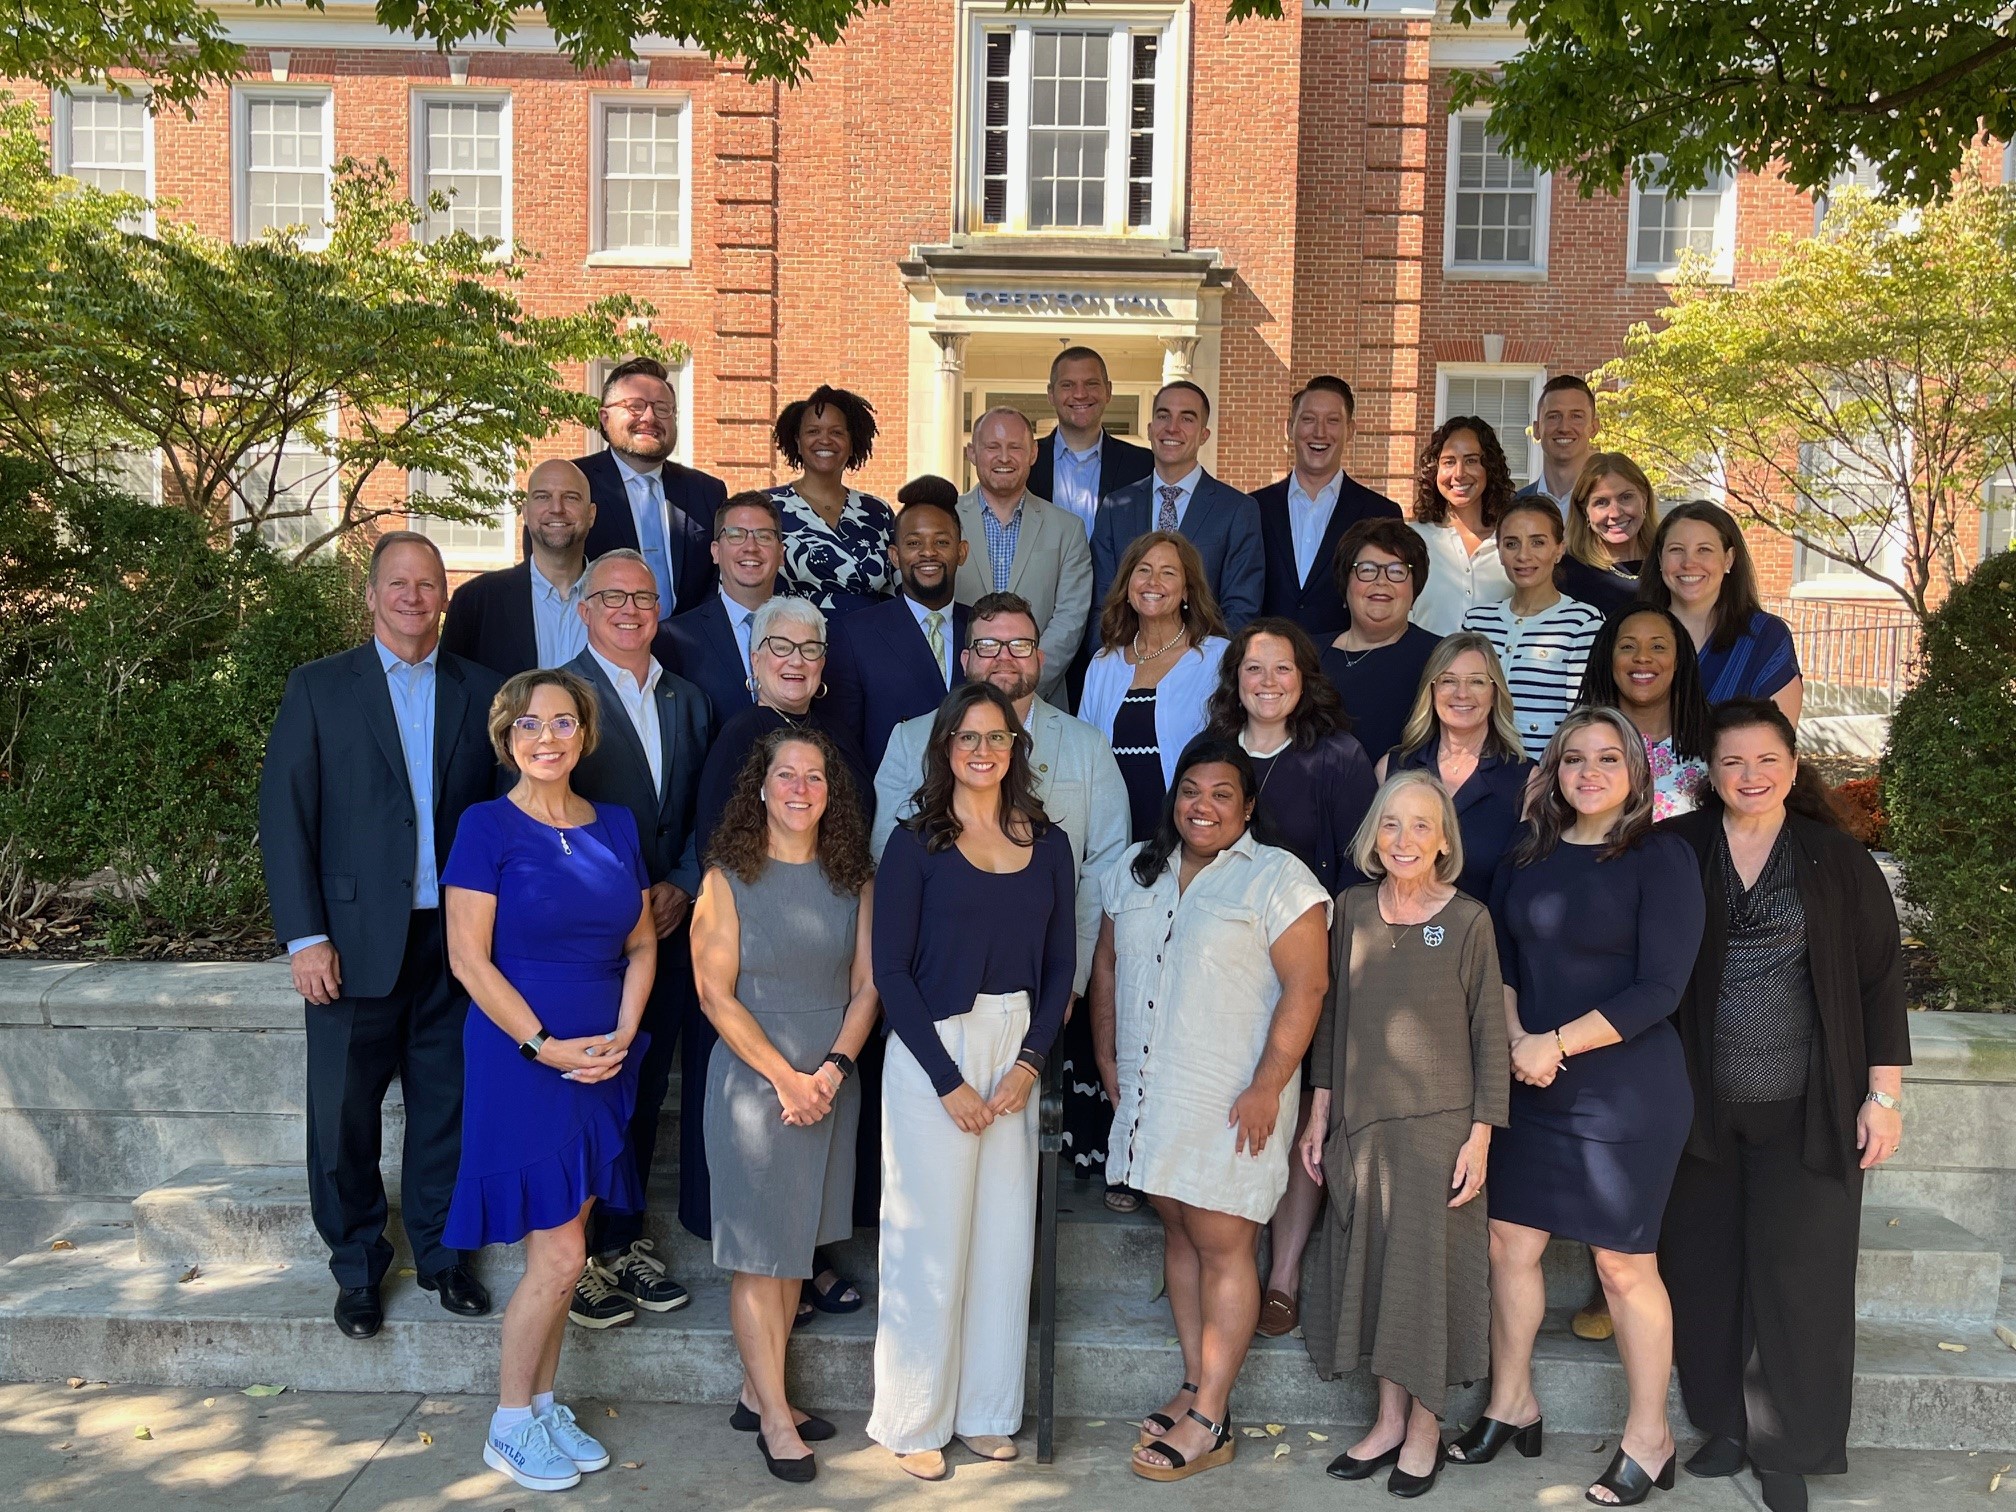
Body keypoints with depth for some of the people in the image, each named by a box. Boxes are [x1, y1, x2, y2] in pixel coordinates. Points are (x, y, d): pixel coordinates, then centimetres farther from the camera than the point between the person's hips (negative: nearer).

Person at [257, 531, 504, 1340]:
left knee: (447, 1106, 11)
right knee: (344, 1114, 7)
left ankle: (442, 1254, 29)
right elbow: (284, 815, -3)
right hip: (356, 940, -1)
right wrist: (304, 936, -10)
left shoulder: (483, 690, 6)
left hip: (457, 937, 1)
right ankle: (356, 1268, 25)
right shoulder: (318, 688, 2)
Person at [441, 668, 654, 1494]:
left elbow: (642, 943, 10)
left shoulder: (616, 826, 7)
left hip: (603, 1062, 5)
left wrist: (621, 1035, -5)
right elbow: (468, 957, -11)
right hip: (520, 1062, -5)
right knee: (558, 1255, -3)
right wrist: (545, 1044, -16)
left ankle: (543, 1406, 28)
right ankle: (510, 1425, 16)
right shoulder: (488, 827, -8)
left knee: (559, 1253, 12)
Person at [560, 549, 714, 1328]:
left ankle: (625, 1242, 28)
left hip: (666, 932, 5)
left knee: (643, 1095, 14)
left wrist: (682, 887, -4)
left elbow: (703, 813, 11)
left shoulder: (689, 701, 12)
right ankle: (578, 1259, 17)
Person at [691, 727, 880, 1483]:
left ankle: (758, 1393, 26)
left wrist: (833, 1067, -12)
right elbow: (716, 996, -9)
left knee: (797, 1245, 11)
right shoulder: (728, 879, -6)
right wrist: (786, 1077, -14)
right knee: (760, 1250, 3)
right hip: (754, 1080, -4)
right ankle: (773, 1416, 14)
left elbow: (866, 984, 2)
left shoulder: (853, 878, 4)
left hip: (830, 1082, 4)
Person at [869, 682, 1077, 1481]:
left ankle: (986, 1409, 25)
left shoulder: (1046, 844, 7)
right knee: (927, 1238, 2)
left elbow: (1060, 963, 8)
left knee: (1006, 1234, 9)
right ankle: (913, 1420, 18)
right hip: (933, 1054, -4)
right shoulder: (916, 844, -4)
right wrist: (949, 1081, -12)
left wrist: (1030, 1063, -5)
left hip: (1016, 1057, 4)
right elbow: (891, 970, -8)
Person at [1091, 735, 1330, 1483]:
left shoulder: (1277, 879, -10)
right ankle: (1195, 1385, 28)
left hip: (1233, 1104, -6)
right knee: (1178, 1231, 14)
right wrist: (1108, 1059, 10)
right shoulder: (1136, 869, 9)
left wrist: (1266, 1088, -18)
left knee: (1222, 1247, 0)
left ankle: (1210, 1422, 9)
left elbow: (1305, 988, -15)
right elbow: (1108, 963, 15)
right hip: (1152, 1095, 6)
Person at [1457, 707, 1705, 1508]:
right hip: (1528, 1083, 5)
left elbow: (1658, 989, -14)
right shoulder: (1528, 855, 7)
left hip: (1626, 1091, -5)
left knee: (1624, 1263, 4)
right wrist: (1517, 1037, -8)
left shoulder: (1661, 857, -9)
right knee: (1509, 1240, 11)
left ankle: (1648, 1438, 23)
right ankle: (1511, 1403, 31)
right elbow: (1498, 956, 9)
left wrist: (1557, 1041, -14)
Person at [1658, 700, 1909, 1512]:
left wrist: (1883, 1095, -2)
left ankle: (1789, 1447, 18)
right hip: (1699, 1105, 1)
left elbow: (1880, 980, 1)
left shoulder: (1838, 862, -1)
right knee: (1704, 1270, 8)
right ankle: (1725, 1422, 27)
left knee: (1797, 1277, 2)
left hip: (1805, 1111, -1)